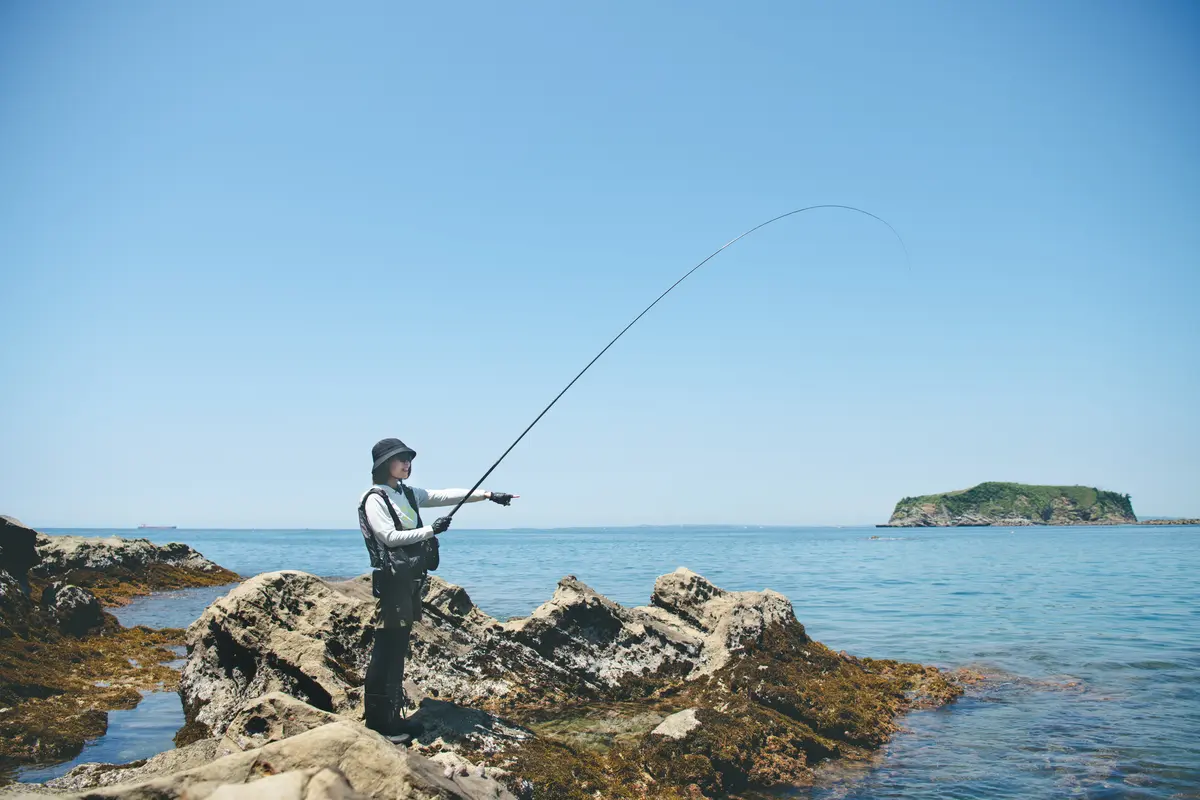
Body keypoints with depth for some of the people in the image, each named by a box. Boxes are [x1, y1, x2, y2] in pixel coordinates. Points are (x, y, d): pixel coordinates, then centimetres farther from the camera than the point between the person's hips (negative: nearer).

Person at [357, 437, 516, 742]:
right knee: (386, 649, -7)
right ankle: (378, 722, -2)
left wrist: (487, 494, 0)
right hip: (391, 580, -8)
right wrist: (431, 530, -16)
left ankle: (391, 715, 19)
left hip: (411, 579, 9)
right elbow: (389, 536, -17)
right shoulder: (375, 499, -8)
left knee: (398, 647, 12)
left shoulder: (408, 494, 15)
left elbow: (446, 495, 8)